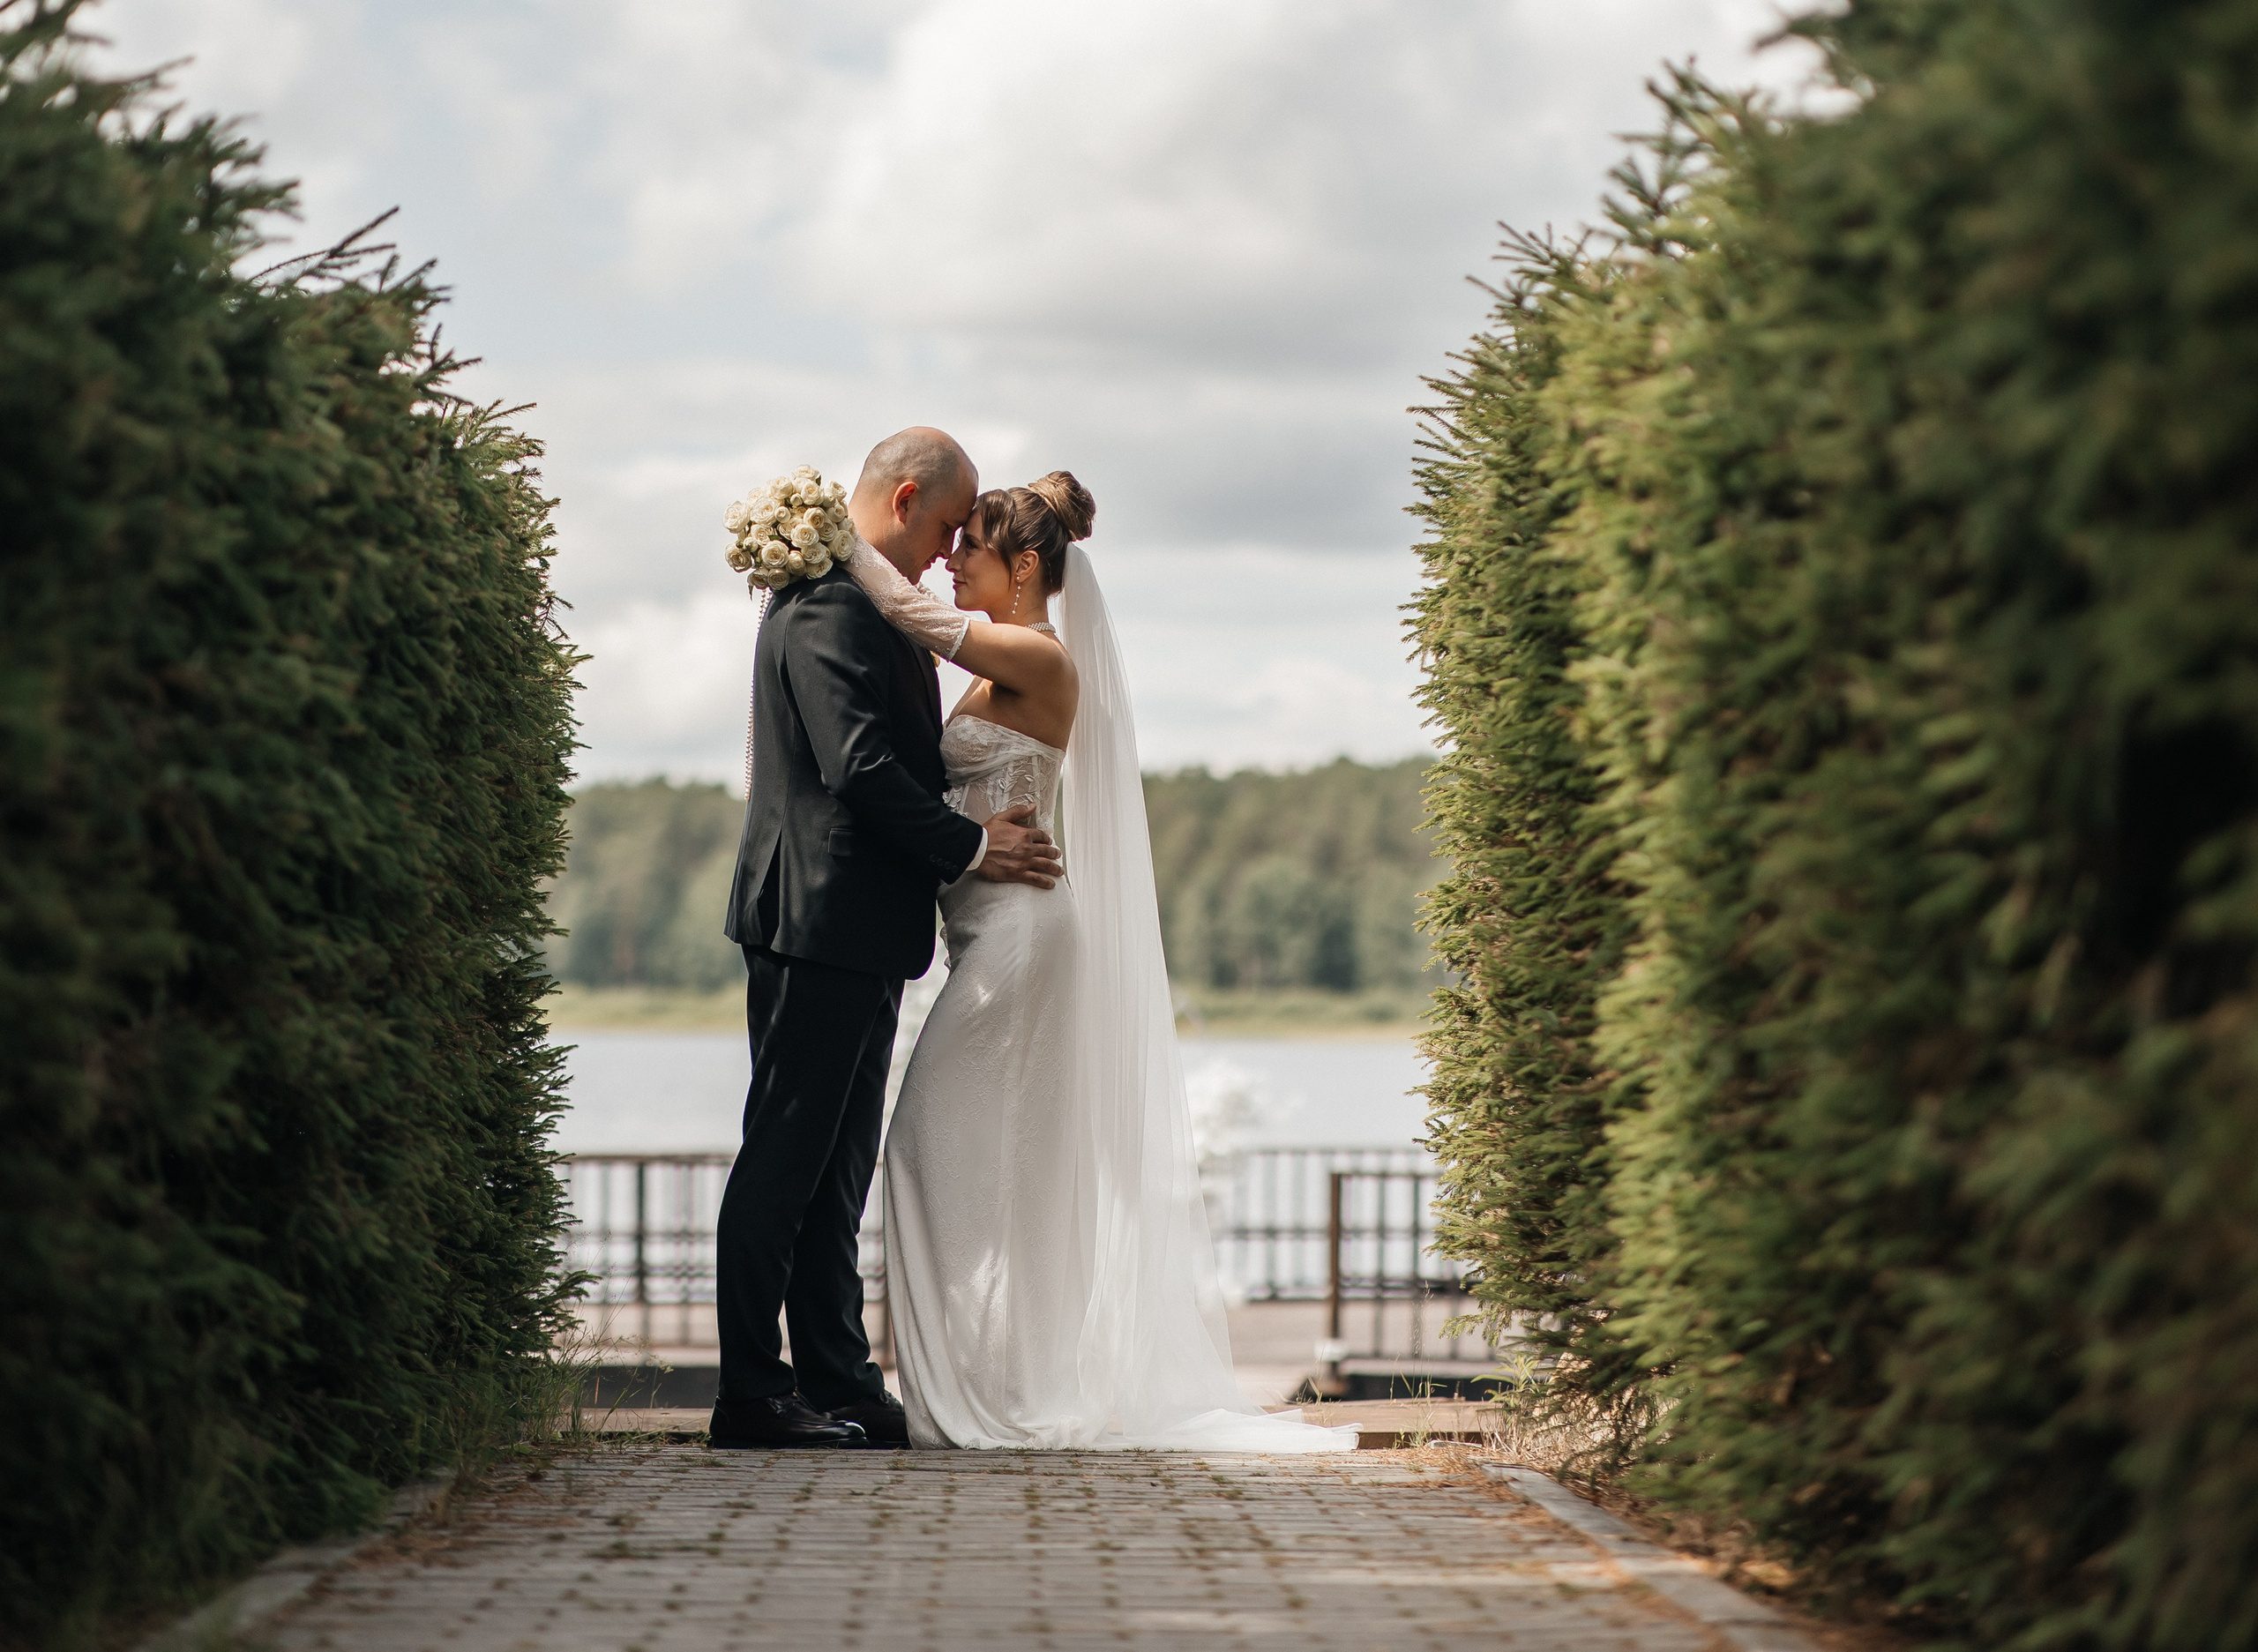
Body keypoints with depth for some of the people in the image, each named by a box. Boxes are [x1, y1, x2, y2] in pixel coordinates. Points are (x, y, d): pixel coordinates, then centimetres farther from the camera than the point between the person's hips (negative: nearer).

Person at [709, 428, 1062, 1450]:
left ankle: (836, 1384, 14)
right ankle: (751, 1395, -4)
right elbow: (860, 764, -21)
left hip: (860, 932, 10)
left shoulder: (860, 606, 19)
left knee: (834, 1169, 10)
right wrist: (970, 847, -12)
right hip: (820, 921, -10)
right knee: (786, 1157, -7)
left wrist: (971, 839, 13)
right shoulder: (827, 607, -14)